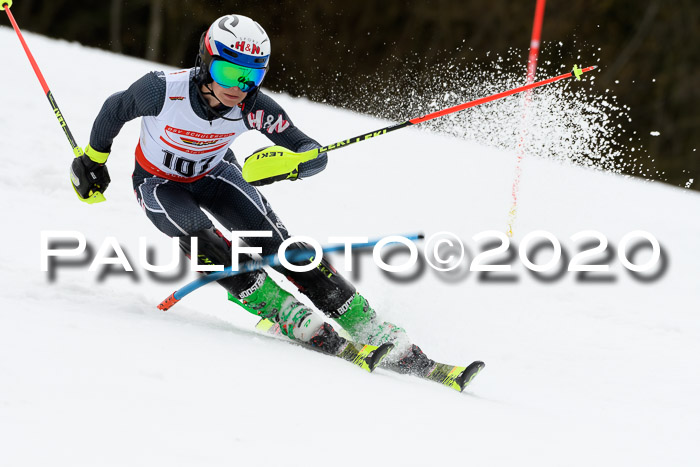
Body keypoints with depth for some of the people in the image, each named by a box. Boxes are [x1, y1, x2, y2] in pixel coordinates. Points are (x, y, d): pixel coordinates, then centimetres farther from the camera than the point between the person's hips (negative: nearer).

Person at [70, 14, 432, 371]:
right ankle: (290, 316, -24)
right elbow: (115, 109, -14)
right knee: (200, 239, -32)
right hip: (158, 183, -1)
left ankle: (372, 330, -14)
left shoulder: (253, 107, -28)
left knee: (276, 241, -16)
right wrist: (93, 161, 1)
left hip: (214, 174, 2)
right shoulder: (163, 91, -35)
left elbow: (315, 155, -25)